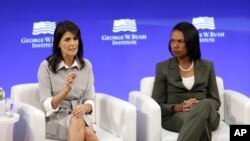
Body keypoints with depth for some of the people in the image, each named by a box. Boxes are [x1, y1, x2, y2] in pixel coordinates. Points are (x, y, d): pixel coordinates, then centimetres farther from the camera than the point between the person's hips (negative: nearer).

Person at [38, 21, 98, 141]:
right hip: (55, 119, -2)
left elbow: (90, 101, 4)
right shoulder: (46, 66, -7)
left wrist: (85, 107, -21)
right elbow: (47, 106, -11)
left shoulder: (86, 65, 5)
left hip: (79, 116, 3)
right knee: (76, 122, -37)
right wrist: (66, 90, -28)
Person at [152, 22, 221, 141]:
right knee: (200, 122, -39)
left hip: (208, 116, 2)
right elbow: (157, 105, 3)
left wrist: (201, 107, -14)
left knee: (206, 104, -37)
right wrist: (177, 107, -18)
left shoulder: (207, 66, 13)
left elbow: (215, 101, 10)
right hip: (174, 117, -2)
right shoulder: (162, 67, 7)